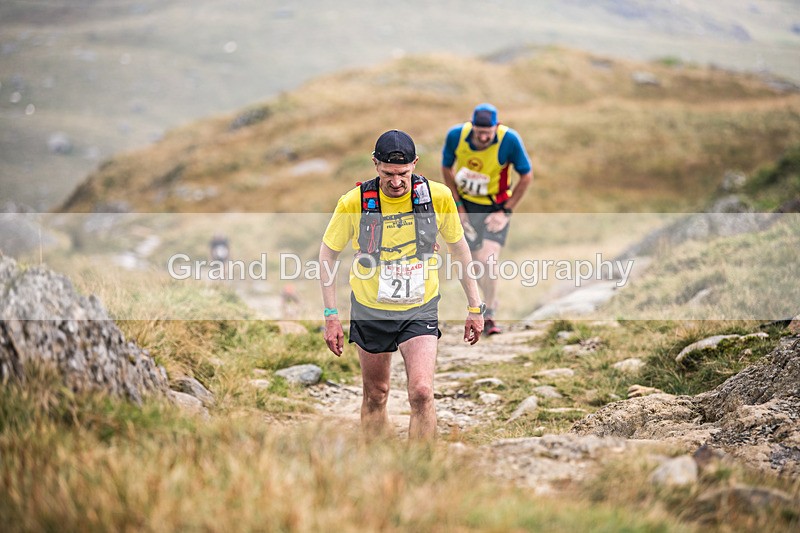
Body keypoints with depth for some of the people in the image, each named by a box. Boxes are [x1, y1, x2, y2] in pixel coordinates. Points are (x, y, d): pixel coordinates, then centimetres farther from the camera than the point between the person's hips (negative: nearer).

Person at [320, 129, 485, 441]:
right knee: (375, 396, 11)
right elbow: (328, 252, -2)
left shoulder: (438, 196, -13)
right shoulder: (354, 202, -15)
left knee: (421, 392, -16)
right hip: (370, 310, 0)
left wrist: (475, 306, 4)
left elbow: (458, 248, 3)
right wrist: (331, 315, -6)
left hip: (420, 310, 0)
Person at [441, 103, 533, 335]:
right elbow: (446, 168, 1)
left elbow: (526, 175, -11)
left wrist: (506, 211, -11)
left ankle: (489, 316, -2)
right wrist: (458, 205, -2)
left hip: (496, 206, -2)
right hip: (467, 203, 2)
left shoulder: (509, 140, -25)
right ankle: (490, 300, 32)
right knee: (475, 260, 5)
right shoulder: (456, 135, -19)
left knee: (488, 259, -17)